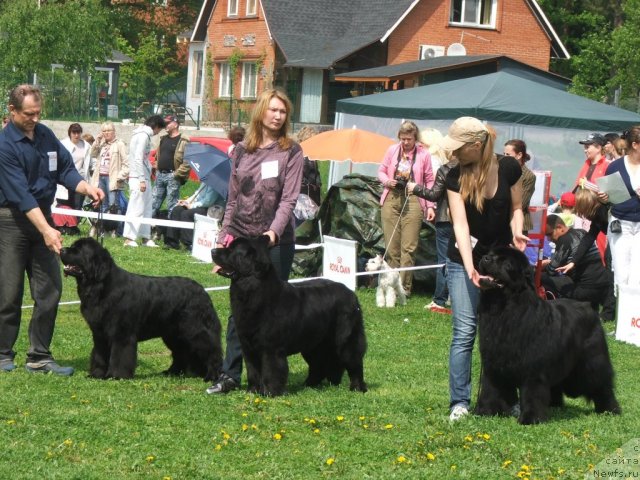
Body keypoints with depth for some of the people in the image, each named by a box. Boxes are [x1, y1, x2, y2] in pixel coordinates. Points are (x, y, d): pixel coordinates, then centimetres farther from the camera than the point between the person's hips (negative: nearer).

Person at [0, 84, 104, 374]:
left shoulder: (45, 135, 5)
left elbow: (66, 170, 12)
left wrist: (86, 188, -10)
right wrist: (46, 230, -27)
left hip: (43, 215, 6)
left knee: (50, 289, 3)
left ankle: (39, 357, 9)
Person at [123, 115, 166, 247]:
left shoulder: (144, 135, 16)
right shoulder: (143, 136, -14)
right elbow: (138, 159, -20)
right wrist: (142, 180, -22)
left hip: (144, 177, 10)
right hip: (139, 178, -10)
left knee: (146, 209, 13)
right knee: (137, 209, -8)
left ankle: (145, 237, 17)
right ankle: (129, 238, -7)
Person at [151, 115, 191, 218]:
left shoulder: (183, 141, -8)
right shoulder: (164, 139, 17)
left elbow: (187, 161, -14)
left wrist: (178, 174, -17)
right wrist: (157, 168, 15)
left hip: (172, 176, -7)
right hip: (160, 175, 7)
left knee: (172, 206, -4)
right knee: (154, 203, 8)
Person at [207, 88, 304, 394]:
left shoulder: (291, 152, -1)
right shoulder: (242, 151, 10)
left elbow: (288, 198, -10)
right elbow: (233, 199, 14)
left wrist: (274, 231, -24)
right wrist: (223, 239, 9)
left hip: (276, 242, -3)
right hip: (241, 239, 3)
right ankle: (230, 374, 5)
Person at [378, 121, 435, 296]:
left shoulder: (423, 154, 0)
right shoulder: (392, 150, 7)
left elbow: (429, 181, 4)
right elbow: (381, 171, 18)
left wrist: (430, 206, -2)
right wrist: (386, 181, -5)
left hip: (412, 201, -3)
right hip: (392, 198, 3)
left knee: (409, 247, -4)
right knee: (391, 246, 3)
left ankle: (404, 287, 0)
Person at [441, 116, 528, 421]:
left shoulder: (509, 168, -8)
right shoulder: (456, 176, -10)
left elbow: (515, 207, 6)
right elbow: (460, 223, -18)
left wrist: (517, 232, -15)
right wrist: (469, 266, -30)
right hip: (464, 261, -1)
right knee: (465, 332, -6)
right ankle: (460, 402, -2)